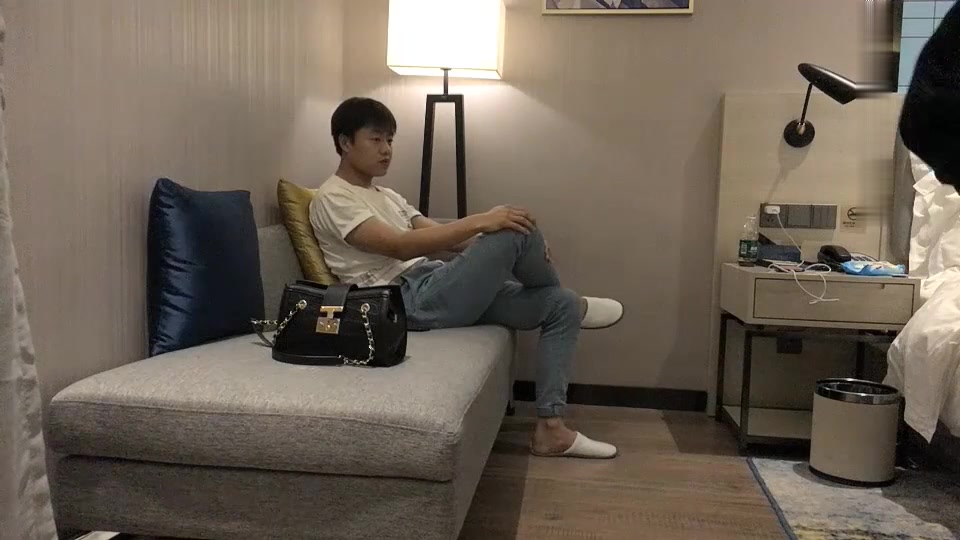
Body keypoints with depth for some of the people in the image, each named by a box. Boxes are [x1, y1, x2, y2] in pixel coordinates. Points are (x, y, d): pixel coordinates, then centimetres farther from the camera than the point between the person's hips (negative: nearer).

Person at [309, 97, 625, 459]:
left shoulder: (387, 196, 26)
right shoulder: (332, 199, -4)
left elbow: (440, 237, 18)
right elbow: (400, 246, -18)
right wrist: (480, 222, -23)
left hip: (439, 290, 9)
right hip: (412, 302, -9)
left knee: (561, 307, 0)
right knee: (516, 232, -22)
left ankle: (551, 429, 1)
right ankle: (573, 303, 10)